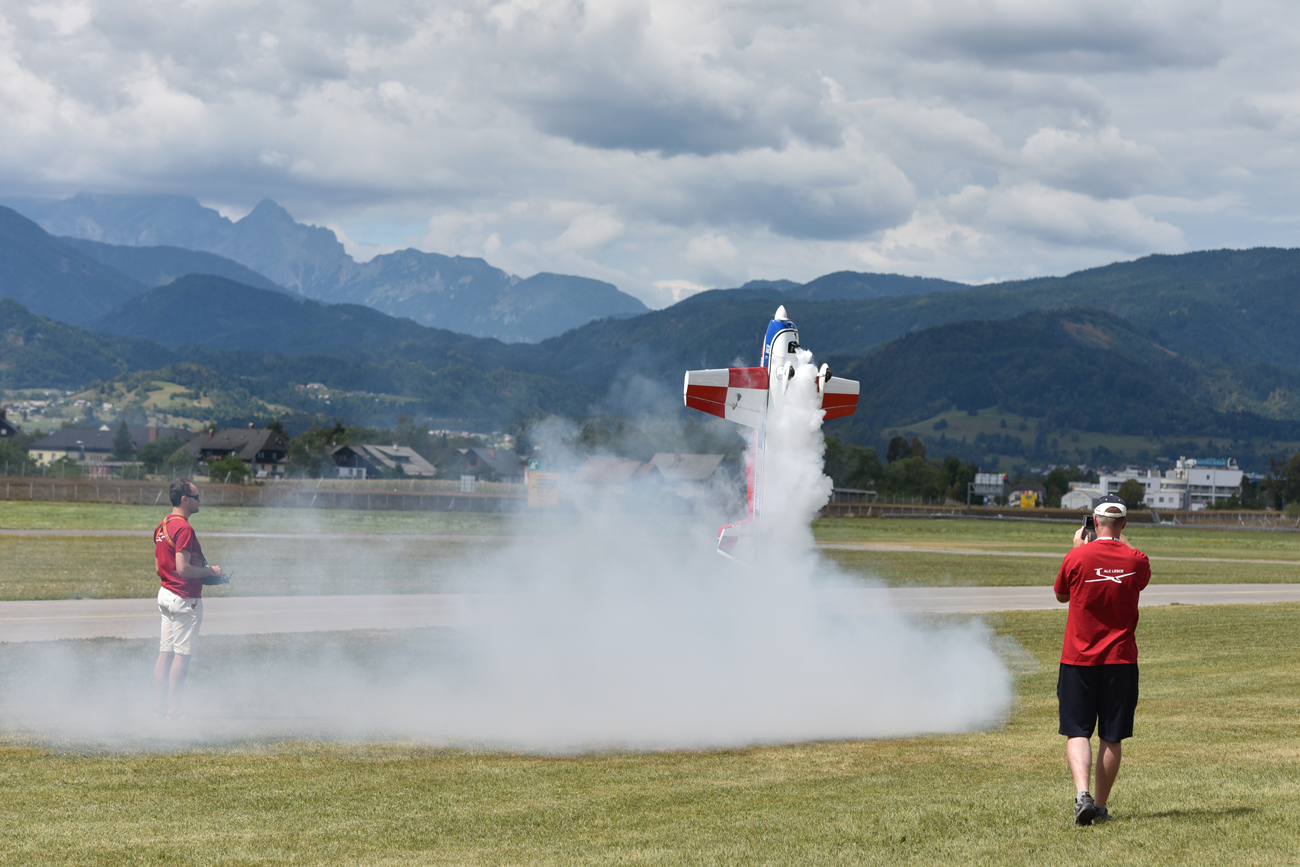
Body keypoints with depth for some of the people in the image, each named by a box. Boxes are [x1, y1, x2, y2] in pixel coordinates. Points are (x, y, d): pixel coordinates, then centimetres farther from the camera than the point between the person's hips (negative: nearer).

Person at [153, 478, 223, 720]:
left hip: (165, 592, 9)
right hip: (185, 598, -9)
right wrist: (210, 571, -10)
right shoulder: (183, 529, -18)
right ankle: (174, 709, -4)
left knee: (165, 652, 10)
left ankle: (161, 705, 13)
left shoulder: (162, 526, 12)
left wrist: (202, 572, 18)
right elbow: (183, 568, -24)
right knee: (182, 655, -5)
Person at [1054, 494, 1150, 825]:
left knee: (1077, 732, 3)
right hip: (1120, 660, 1)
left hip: (1078, 659, -1)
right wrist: (1121, 543, 29)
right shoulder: (1137, 560, -5)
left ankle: (1082, 793, -19)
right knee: (1111, 738, 10)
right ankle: (1100, 806, 13)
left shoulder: (1077, 558, -10)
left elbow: (1061, 595, 9)